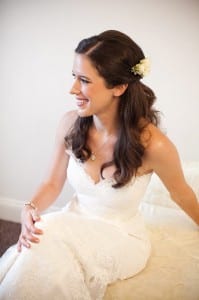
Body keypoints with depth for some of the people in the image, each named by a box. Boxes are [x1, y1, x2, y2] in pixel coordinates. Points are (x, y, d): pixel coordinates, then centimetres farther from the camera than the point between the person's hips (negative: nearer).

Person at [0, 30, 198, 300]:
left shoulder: (152, 144, -24)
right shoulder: (70, 124, -12)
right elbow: (53, 183, 2)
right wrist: (30, 210, -18)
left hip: (121, 238, -3)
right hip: (75, 224, 4)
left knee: (46, 242, -30)